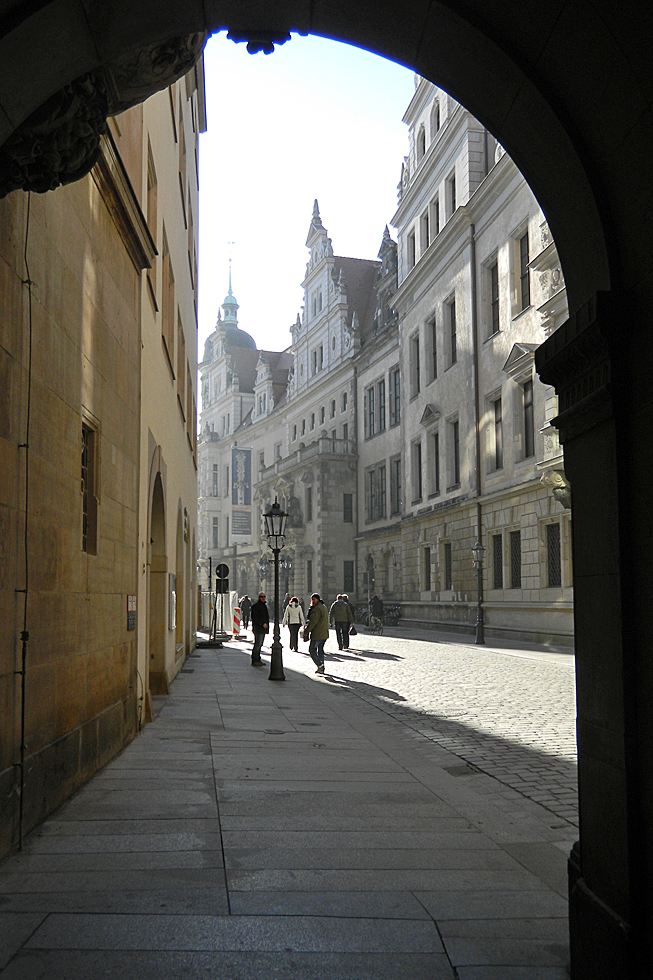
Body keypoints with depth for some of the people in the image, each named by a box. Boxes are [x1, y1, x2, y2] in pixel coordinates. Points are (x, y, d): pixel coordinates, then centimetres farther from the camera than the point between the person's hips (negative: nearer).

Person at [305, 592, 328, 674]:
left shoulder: (316, 609, -17)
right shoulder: (323, 607, 16)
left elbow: (312, 622, -21)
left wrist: (306, 631, -15)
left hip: (317, 634, -10)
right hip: (324, 634, 10)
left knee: (312, 649, -1)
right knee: (320, 650, 15)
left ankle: (319, 665, -11)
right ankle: (321, 668, 15)